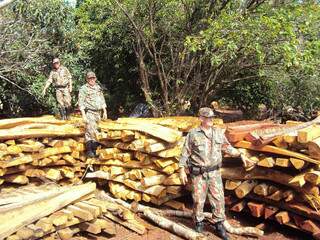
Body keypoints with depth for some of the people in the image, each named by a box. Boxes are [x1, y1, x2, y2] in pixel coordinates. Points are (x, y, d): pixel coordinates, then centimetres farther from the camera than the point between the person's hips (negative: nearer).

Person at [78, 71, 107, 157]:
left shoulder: (98, 87, 14)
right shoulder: (83, 89, -5)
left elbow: (102, 100, 20)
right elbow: (81, 102, -9)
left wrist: (105, 111, 14)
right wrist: (83, 115, -16)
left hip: (98, 113, 6)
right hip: (89, 112, -6)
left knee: (95, 131, 8)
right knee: (90, 131, -12)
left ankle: (94, 150, 13)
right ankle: (89, 150, -9)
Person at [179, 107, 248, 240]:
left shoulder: (219, 132, 5)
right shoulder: (193, 134, -5)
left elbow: (227, 147, 16)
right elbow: (185, 153, -2)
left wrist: (240, 153, 7)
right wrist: (182, 170, -4)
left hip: (214, 172, 3)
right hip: (198, 173, -3)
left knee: (218, 199, 2)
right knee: (198, 199, 5)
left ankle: (219, 225, 16)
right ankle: (199, 222, 26)